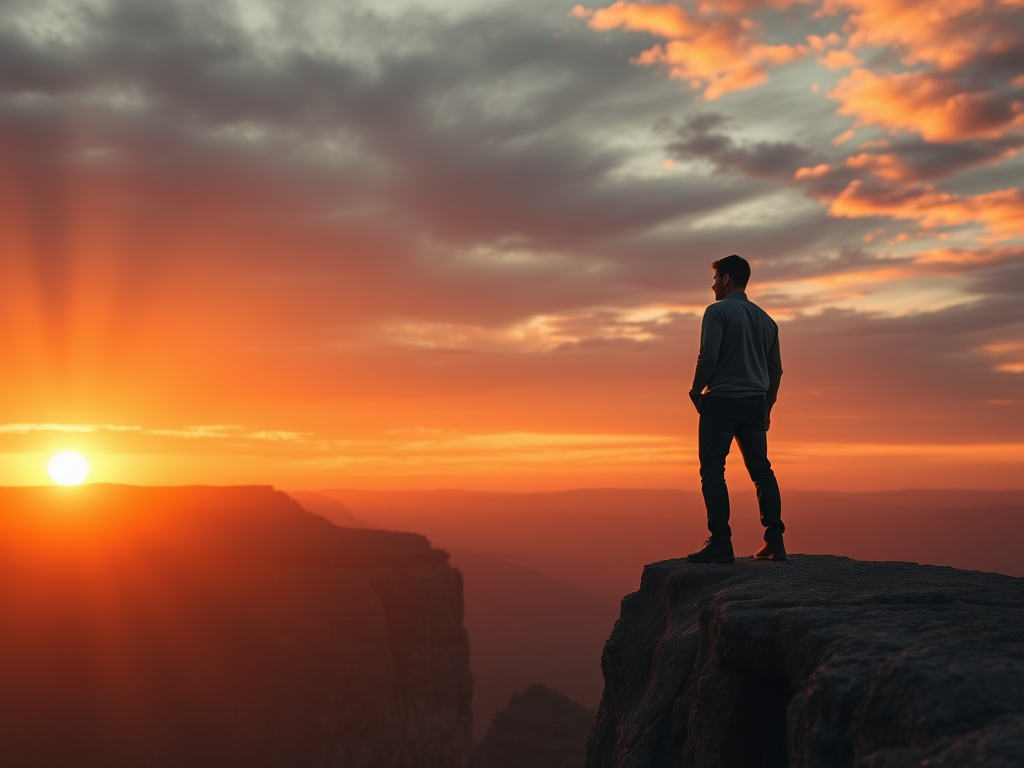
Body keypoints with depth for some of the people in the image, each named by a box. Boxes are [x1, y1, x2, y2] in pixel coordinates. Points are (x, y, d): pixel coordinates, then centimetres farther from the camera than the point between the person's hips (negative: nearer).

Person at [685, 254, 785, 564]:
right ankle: (775, 541, 4)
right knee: (761, 471, 9)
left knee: (712, 470, -6)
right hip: (755, 404, 7)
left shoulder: (718, 311, -5)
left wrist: (696, 390, -3)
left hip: (720, 401, -6)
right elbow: (776, 369, 16)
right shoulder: (765, 319, 17)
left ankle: (720, 543, -13)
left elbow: (708, 356, -16)